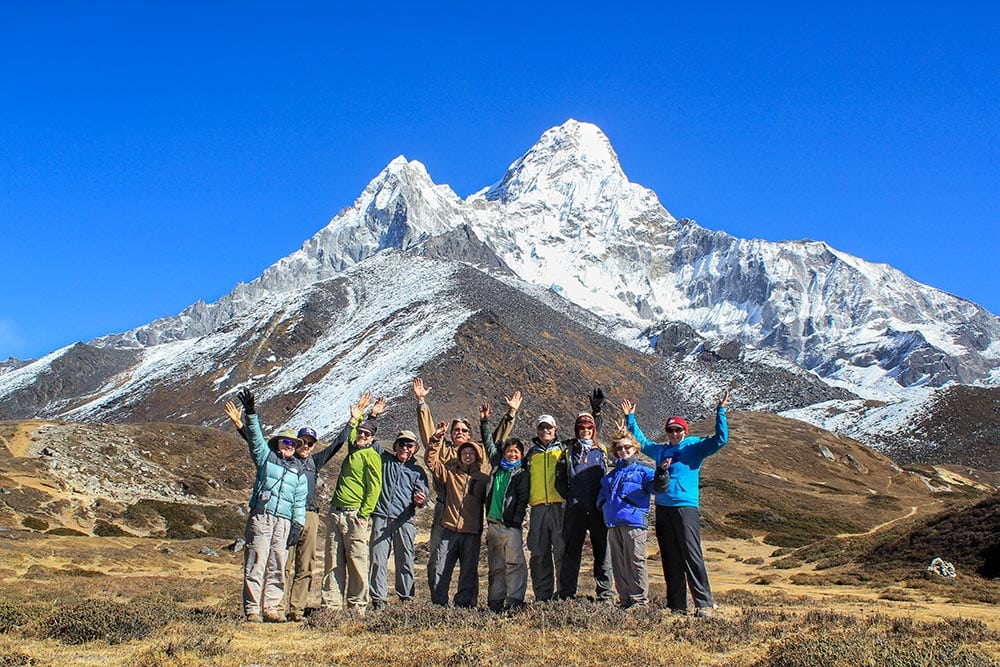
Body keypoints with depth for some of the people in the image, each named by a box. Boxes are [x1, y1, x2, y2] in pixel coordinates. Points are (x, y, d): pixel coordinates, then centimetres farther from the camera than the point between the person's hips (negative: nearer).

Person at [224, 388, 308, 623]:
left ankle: (272, 608, 8)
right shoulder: (265, 457, 12)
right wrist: (250, 413, -14)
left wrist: (297, 525, 4)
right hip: (261, 517, -3)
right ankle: (252, 609, -3)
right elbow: (255, 437, -1)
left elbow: (300, 503, 15)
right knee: (255, 564, -6)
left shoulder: (299, 473, 19)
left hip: (284, 522, 3)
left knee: (277, 568, 3)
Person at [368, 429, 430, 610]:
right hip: (381, 517, 0)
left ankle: (406, 597, 6)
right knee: (378, 560, -4)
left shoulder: (417, 471, 16)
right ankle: (378, 599, 0)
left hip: (404, 520, 0)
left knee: (405, 561, -1)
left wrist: (421, 500, -17)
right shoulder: (384, 459, 17)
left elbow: (423, 494, 7)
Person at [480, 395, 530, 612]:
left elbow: (523, 500, -6)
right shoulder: (497, 467, 14)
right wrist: (484, 422, 20)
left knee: (514, 563, -9)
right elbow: (489, 443, 23)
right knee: (495, 565, 10)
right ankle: (495, 601, 15)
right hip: (493, 523, 5)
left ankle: (514, 600, -8)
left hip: (510, 525, -5)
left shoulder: (522, 474, 2)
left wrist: (516, 522, -15)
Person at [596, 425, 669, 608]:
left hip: (633, 522, -6)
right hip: (613, 523, 6)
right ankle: (625, 600, 17)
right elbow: (603, 493, 30)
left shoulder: (642, 471, 5)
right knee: (618, 564, 9)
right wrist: (602, 504, 10)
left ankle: (640, 599, 0)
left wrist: (661, 472, -28)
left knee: (635, 562, -7)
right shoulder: (612, 474, 23)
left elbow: (657, 486, -10)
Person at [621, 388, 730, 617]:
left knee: (692, 556, -10)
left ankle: (704, 603, -6)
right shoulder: (660, 450, 20)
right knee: (670, 559, 6)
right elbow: (641, 441, 36)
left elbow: (720, 439, -5)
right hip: (662, 508, 5)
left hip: (686, 507, -5)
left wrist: (720, 412, -10)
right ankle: (677, 605, 12)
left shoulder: (694, 447, 6)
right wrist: (630, 418, 38)